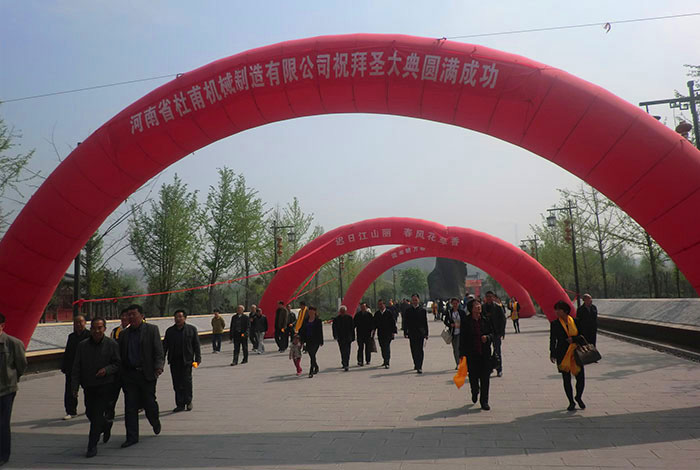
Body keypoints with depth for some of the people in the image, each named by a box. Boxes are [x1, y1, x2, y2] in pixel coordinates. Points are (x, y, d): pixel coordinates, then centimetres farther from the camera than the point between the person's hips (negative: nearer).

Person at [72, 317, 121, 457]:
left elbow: (118, 363, -1)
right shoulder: (82, 345, 5)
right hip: (89, 386, 4)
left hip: (106, 385, -4)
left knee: (98, 414, -8)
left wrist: (107, 369, -20)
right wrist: (75, 386, -1)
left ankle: (92, 445, 4)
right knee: (90, 413, 12)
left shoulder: (112, 344, -4)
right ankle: (106, 425, 42)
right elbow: (77, 367, 5)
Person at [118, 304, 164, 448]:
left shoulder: (152, 330, -1)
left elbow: (159, 351, -7)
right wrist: (120, 374, 2)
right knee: (130, 407, 3)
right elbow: (120, 355, 11)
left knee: (149, 403, 5)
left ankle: (156, 423, 35)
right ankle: (132, 437, 12)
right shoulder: (124, 334, 10)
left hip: (147, 374, -3)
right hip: (129, 375, 3)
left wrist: (158, 367, -20)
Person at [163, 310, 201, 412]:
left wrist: (197, 358, -3)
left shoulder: (192, 329, 4)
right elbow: (165, 346, 11)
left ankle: (188, 401, 16)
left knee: (187, 381, -3)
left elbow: (196, 345, 3)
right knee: (177, 383, 4)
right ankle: (180, 404, 13)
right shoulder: (170, 331, 11)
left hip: (186, 360, -3)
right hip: (174, 361, 3)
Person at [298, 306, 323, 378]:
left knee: (312, 356, -12)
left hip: (315, 340, -5)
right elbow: (303, 331, 10)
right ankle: (316, 367, 36)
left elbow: (320, 331, -4)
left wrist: (321, 342, -6)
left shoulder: (318, 320, -4)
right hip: (308, 340, 5)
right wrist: (302, 340, 5)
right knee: (311, 356, 13)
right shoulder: (306, 320, 9)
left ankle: (311, 372, -10)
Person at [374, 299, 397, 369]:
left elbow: (393, 323, -5)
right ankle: (385, 361, 27)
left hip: (388, 333, -5)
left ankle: (387, 363, -11)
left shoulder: (389, 312, -5)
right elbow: (375, 323, 12)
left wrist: (393, 332, -10)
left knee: (387, 347, -11)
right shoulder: (377, 314, 8)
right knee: (382, 347, 12)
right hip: (380, 334, 5)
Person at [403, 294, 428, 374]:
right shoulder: (408, 310, 5)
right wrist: (405, 332, -2)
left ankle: (419, 367, -8)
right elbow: (405, 322, 5)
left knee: (420, 350, -7)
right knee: (413, 350, 10)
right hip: (411, 333, 2)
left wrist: (426, 334, 3)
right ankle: (416, 364, 30)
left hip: (421, 333, -2)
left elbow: (425, 323, 5)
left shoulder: (423, 310, 4)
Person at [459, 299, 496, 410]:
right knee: (473, 377, 7)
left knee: (485, 378, 1)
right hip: (472, 355, -1)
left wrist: (487, 337, -11)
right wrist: (462, 354, -7)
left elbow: (493, 333, 11)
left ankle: (484, 401, 13)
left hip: (485, 354, 2)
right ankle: (475, 393, 39)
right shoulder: (465, 322, -4)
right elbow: (462, 339, -3)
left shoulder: (486, 320, 4)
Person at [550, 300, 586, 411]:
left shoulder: (575, 321, 3)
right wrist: (552, 354, -10)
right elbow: (552, 340, -2)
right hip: (563, 355, -1)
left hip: (576, 353, 1)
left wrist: (573, 339, -14)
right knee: (566, 379, 4)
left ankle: (578, 397, 26)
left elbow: (581, 336, 6)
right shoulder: (555, 324, 0)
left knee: (581, 377, -2)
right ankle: (571, 402, 21)